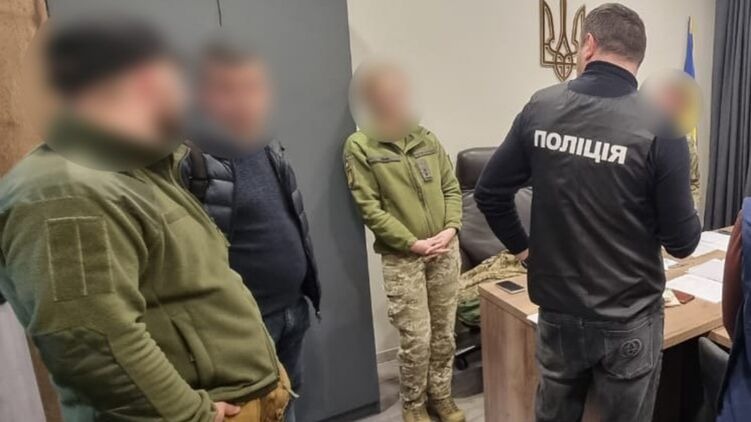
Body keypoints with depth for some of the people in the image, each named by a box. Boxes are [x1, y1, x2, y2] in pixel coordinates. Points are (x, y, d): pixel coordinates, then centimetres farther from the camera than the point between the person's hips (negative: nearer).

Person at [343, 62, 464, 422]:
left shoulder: (426, 138, 7)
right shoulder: (359, 147, -8)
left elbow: (451, 188, 9)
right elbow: (370, 209, -12)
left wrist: (450, 229, -7)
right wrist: (414, 243, -14)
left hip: (445, 251, 5)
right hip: (402, 258, -4)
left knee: (444, 333, 15)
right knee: (416, 340, 3)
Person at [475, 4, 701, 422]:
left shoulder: (540, 108, -7)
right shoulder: (660, 127, -16)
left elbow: (490, 194, -1)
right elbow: (682, 242, -11)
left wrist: (522, 247, 13)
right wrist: (687, 223, 11)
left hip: (557, 310, 3)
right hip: (628, 320, -2)